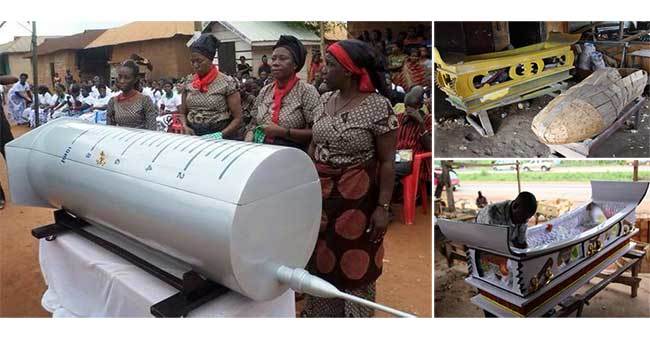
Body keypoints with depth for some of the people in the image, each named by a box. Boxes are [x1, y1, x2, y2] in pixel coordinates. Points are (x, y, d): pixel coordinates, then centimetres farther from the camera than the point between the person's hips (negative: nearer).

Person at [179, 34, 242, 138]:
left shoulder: (227, 82, -4)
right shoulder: (188, 83, 9)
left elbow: (237, 118, -3)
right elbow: (182, 113, 18)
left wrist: (220, 135, -15)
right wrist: (185, 127, -2)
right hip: (193, 135, 4)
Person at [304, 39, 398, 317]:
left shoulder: (378, 106, -14)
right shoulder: (326, 100, 5)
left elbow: (388, 161, -13)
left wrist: (383, 206, -15)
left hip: (356, 199, -6)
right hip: (321, 196, 6)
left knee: (354, 265, 7)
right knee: (320, 259, 18)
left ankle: (355, 315, 28)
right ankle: (318, 313, 38)